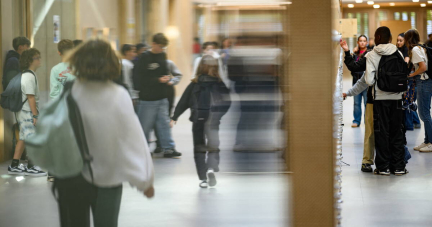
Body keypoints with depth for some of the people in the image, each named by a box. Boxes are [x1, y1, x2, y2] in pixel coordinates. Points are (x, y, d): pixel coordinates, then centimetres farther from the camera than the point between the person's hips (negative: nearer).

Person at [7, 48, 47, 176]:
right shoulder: (29, 76, -18)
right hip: (27, 113, -10)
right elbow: (31, 97, -20)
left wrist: (35, 114, 20)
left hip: (23, 112, 10)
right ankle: (30, 168, 5)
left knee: (23, 138, 13)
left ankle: (14, 166, 17)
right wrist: (35, 115, -19)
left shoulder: (26, 74, 13)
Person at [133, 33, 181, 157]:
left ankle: (168, 148, 7)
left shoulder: (163, 56, 9)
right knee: (145, 125, 3)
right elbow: (140, 78, -17)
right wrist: (158, 80, -18)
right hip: (148, 98, -6)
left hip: (162, 97, 6)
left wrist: (166, 78, 0)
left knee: (164, 123, 5)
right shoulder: (144, 58, -12)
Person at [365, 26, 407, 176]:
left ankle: (383, 167, 7)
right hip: (397, 97, 2)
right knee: (397, 132, 9)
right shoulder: (398, 54, 0)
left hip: (380, 98, -2)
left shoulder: (371, 55, -8)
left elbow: (369, 81, -13)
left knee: (381, 133, 5)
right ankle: (398, 166, 13)